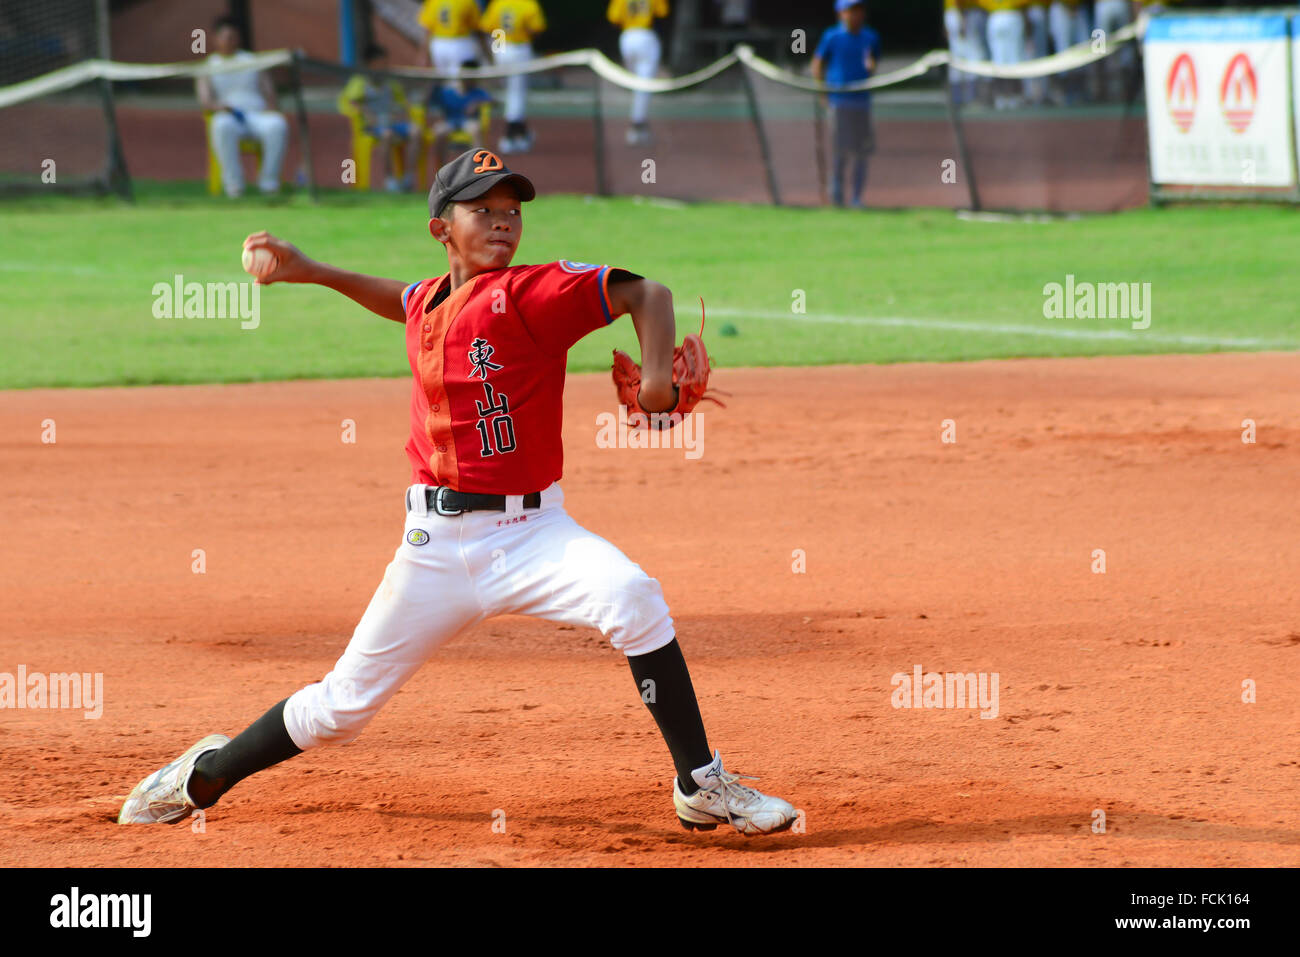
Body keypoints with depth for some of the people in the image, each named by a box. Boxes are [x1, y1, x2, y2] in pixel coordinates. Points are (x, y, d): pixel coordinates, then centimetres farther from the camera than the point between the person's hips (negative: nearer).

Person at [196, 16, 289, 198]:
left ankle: (269, 181, -28)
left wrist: (269, 106, -6)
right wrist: (217, 106, -18)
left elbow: (269, 92, 17)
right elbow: (204, 101, 5)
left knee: (278, 126, -36)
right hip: (229, 116, -1)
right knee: (222, 127, -42)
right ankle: (233, 183, -38)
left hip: (258, 113, 2)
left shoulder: (252, 60, 24)